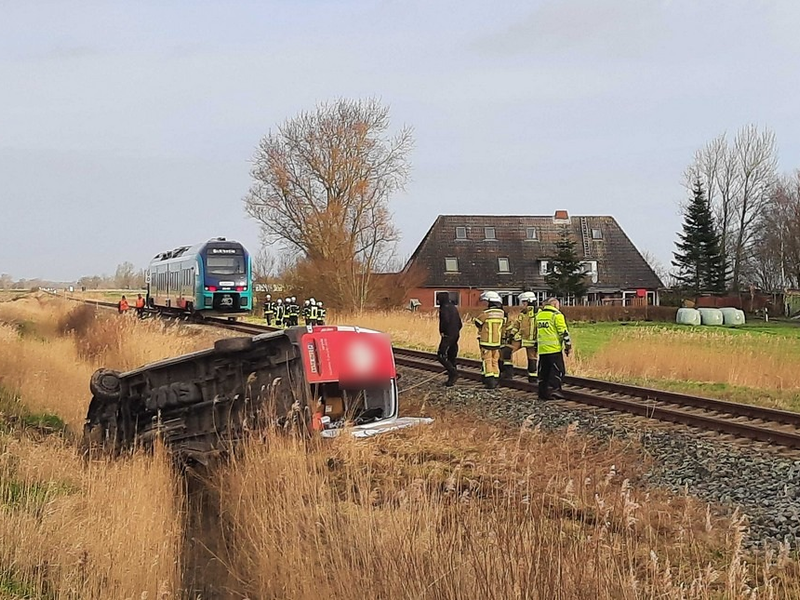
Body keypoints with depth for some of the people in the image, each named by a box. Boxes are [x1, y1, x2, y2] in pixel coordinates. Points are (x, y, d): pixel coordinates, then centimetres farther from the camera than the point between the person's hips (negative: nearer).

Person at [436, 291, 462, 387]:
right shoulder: (454, 308, 15)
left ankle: (453, 372, -19)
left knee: (441, 356, -8)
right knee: (451, 357, 13)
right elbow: (459, 322, 18)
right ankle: (451, 379, 15)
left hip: (448, 336, -9)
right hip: (456, 335, 9)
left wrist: (442, 331, -14)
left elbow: (445, 320, -27)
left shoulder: (444, 308, -13)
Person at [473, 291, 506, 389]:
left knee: (487, 361, 1)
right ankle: (495, 380, 16)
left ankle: (490, 382, -6)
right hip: (497, 342, 5)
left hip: (486, 342, -5)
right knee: (495, 361, 15)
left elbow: (477, 322, -1)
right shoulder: (502, 313, -1)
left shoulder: (486, 313, -16)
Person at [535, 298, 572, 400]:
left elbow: (536, 331, 21)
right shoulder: (556, 315, -7)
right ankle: (552, 389, -11)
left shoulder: (538, 315, 15)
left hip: (542, 349, 7)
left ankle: (543, 392, 12)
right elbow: (563, 332, -10)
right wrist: (568, 346, -3)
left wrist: (536, 346, 27)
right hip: (554, 349, -7)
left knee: (543, 371, 11)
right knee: (558, 370, 0)